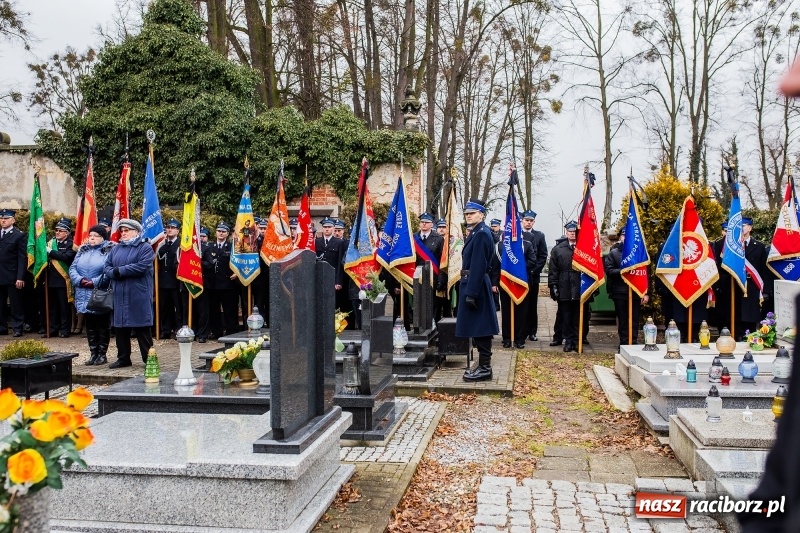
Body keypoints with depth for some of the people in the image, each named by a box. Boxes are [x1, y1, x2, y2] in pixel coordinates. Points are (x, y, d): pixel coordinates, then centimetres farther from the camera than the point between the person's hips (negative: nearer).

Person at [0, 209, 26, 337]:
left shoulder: (20, 235, -2)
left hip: (12, 277, -5)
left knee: (16, 304, 1)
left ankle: (17, 328, 7)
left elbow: (22, 258, -7)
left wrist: (20, 277, -13)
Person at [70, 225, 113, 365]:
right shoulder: (82, 250, 14)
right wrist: (80, 280, -11)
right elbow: (73, 268, 8)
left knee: (103, 325, 3)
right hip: (84, 296, 6)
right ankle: (93, 353, 19)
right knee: (89, 325, 11)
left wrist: (95, 282, -21)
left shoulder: (109, 251, -5)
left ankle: (102, 354, 12)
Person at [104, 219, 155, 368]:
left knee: (142, 328, -2)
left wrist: (120, 270, -13)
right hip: (119, 295, 6)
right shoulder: (116, 248, 17)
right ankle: (123, 358, 20)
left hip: (139, 296, -6)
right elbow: (106, 267, 11)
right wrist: (114, 273, -12)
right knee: (120, 327, 9)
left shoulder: (145, 247, -3)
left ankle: (149, 359, 7)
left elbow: (142, 267, -17)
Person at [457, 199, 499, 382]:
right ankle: (483, 365, 22)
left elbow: (478, 266, -22)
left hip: (476, 286, -10)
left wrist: (471, 293, -24)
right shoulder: (476, 233, 16)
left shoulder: (481, 234, -16)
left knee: (480, 328, -4)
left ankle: (485, 368, 2)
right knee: (478, 328, 14)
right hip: (472, 284, 10)